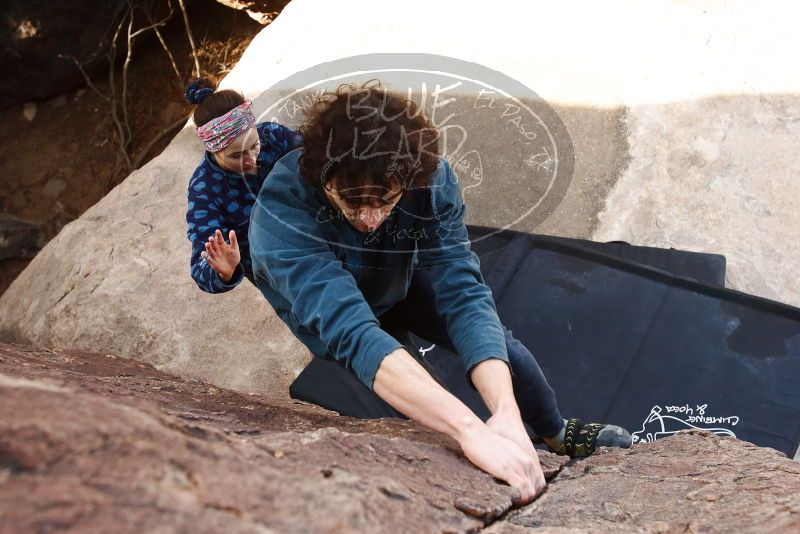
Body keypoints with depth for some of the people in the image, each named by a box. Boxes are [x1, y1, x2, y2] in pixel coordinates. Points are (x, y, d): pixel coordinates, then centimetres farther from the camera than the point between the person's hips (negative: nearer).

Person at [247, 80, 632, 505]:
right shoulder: (281, 213, -43)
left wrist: (506, 414, -54)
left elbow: (462, 294, -37)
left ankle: (558, 435, 22)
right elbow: (351, 331, -55)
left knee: (500, 344, -5)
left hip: (403, 288, 3)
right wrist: (472, 430, -66)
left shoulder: (431, 179, -33)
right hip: (327, 331, -2)